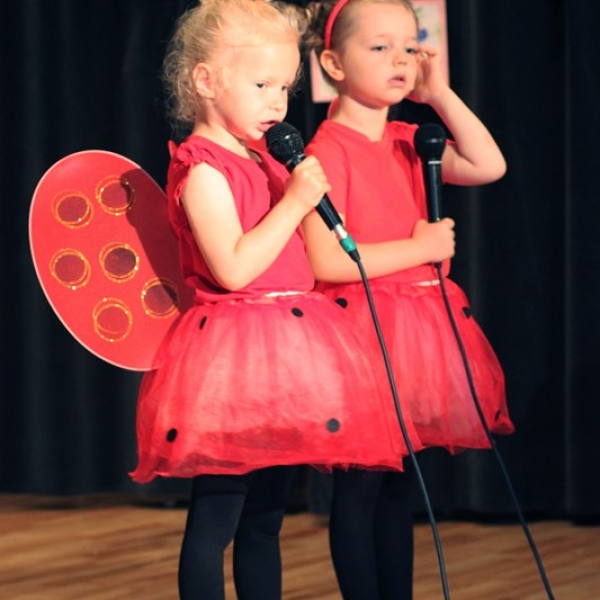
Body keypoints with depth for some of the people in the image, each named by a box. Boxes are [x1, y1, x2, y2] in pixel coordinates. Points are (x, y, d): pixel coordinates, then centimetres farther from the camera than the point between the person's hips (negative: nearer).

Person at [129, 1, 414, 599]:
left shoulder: (262, 161, 16)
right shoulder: (203, 169, -12)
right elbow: (232, 268, -22)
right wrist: (294, 203, -20)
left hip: (283, 348, 9)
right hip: (235, 348, -9)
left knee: (265, 519, 12)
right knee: (216, 519, -7)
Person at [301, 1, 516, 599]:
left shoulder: (407, 142, 11)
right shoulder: (328, 150, -13)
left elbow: (488, 166, 2)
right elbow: (325, 261, -21)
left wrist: (440, 94, -1)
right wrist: (420, 247, -14)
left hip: (416, 324, 8)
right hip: (360, 328, -8)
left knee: (396, 485, 13)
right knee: (359, 486, -1)